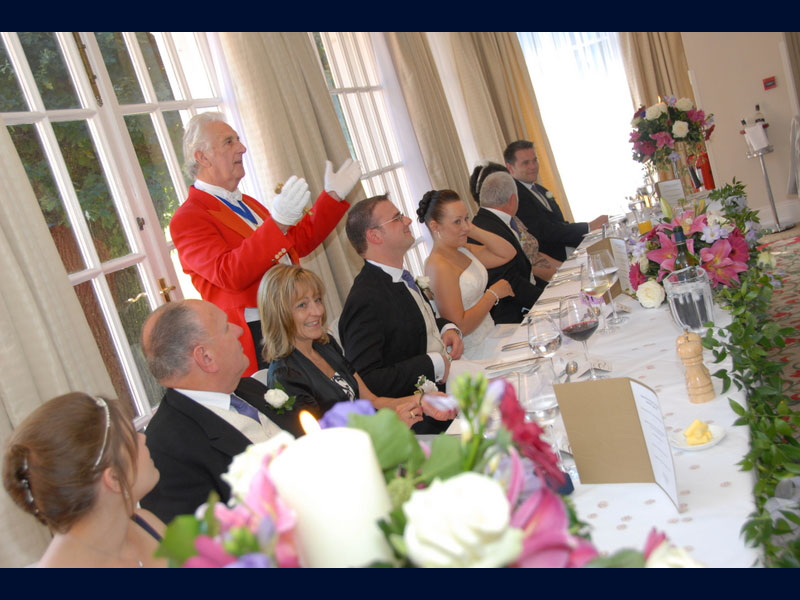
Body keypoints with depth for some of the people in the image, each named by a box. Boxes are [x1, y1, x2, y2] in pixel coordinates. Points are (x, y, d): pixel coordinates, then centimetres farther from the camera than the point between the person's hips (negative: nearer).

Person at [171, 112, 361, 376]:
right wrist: (277, 222, -33)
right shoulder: (187, 219, -10)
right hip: (256, 338, -8)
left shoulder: (246, 204, 18)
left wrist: (333, 196, 18)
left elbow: (301, 240, 23)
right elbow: (228, 275, -25)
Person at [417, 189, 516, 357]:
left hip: (490, 334, 8)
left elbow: (508, 253, 7)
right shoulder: (439, 266, -21)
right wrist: (493, 294, -15)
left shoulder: (463, 250, 5)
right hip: (473, 352, -8)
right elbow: (459, 327, -24)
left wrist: (472, 229, -3)